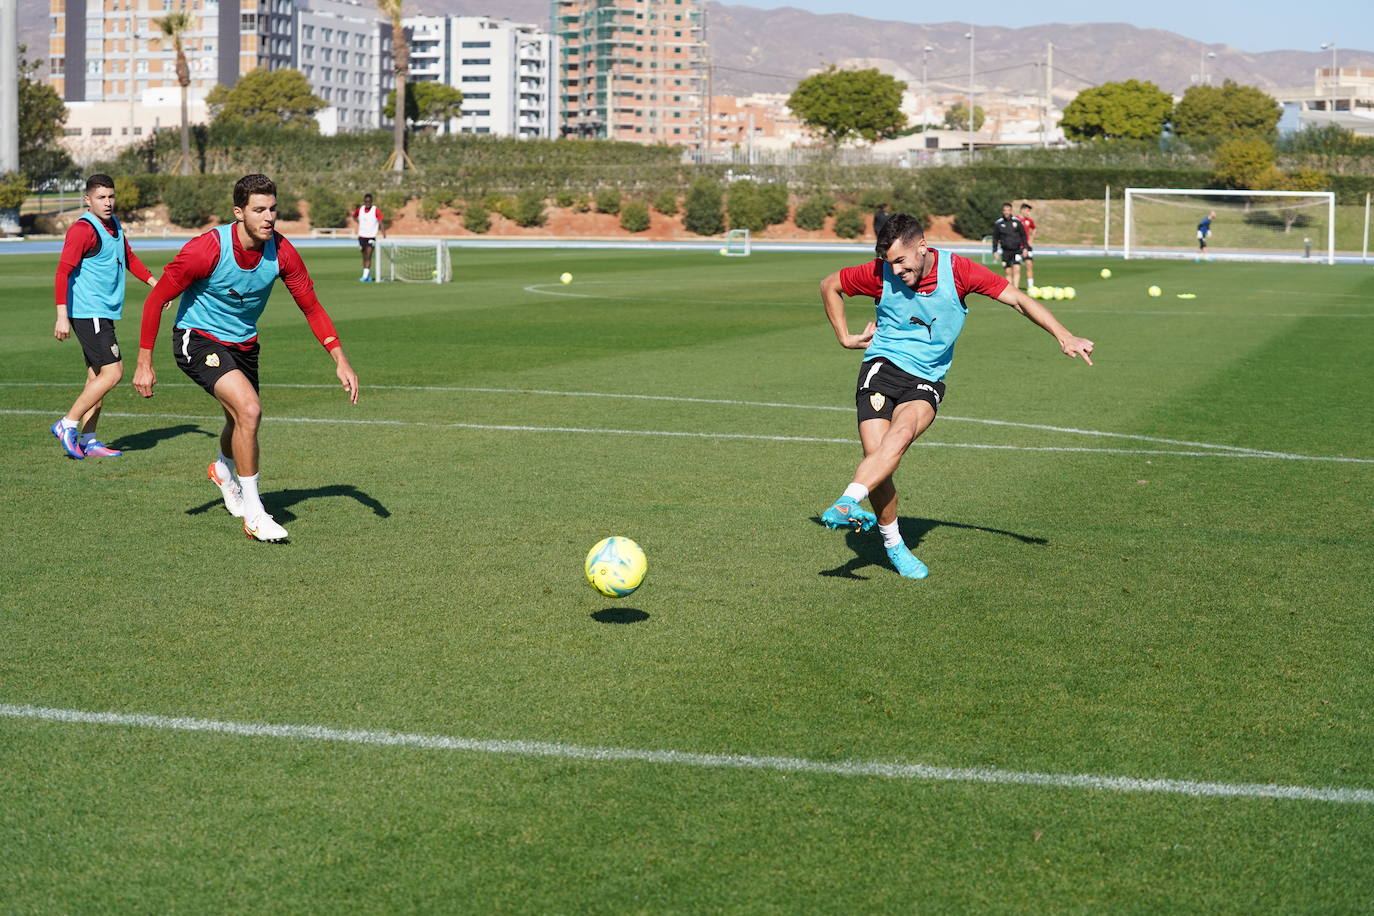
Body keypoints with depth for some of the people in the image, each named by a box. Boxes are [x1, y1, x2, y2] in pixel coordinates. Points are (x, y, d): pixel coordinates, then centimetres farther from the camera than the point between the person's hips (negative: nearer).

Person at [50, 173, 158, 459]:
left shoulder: (114, 226, 13)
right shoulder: (83, 230, -14)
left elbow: (129, 258, 30)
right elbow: (63, 272, -19)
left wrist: (155, 283, 21)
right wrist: (62, 316, -25)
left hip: (104, 313, 9)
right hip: (88, 314, -9)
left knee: (97, 376, 9)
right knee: (113, 372, -13)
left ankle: (89, 441, 13)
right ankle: (67, 425, -5)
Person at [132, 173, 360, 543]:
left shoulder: (281, 251, -15)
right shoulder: (207, 249, -27)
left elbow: (312, 307, -2)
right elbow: (156, 300, -17)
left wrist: (341, 361, -10)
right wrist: (144, 363, -17)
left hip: (244, 343, 6)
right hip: (198, 339, -6)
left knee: (241, 420, 22)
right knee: (249, 409, -26)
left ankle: (224, 470, 60)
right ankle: (252, 513, -13)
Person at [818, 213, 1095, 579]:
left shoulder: (957, 270, -8)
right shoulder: (879, 274, -6)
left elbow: (1017, 298, -5)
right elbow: (829, 285, 12)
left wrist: (1064, 336, -14)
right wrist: (845, 338, 8)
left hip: (926, 381, 0)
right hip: (883, 366, 0)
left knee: (902, 432, -33)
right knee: (875, 455, -17)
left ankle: (847, 503, -45)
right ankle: (892, 542, 3)